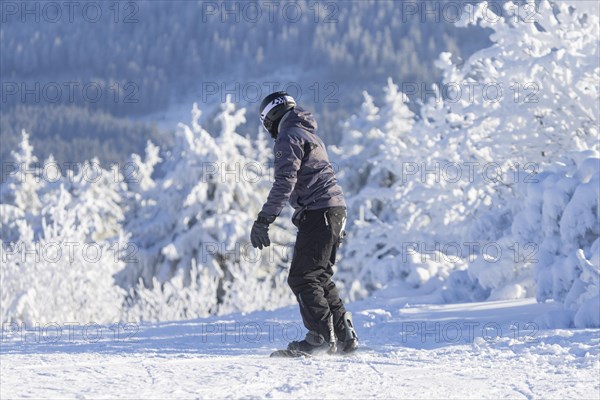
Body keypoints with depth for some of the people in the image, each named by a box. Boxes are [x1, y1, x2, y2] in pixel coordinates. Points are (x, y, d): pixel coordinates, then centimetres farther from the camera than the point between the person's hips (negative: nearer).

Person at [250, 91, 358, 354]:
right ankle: (345, 336, 11)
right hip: (336, 207, 10)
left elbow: (285, 182, -19)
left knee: (302, 278, -9)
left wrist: (263, 221, -21)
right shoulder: (310, 135, 24)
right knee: (320, 277, 14)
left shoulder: (288, 137, -7)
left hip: (318, 212, -10)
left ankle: (321, 338, -15)